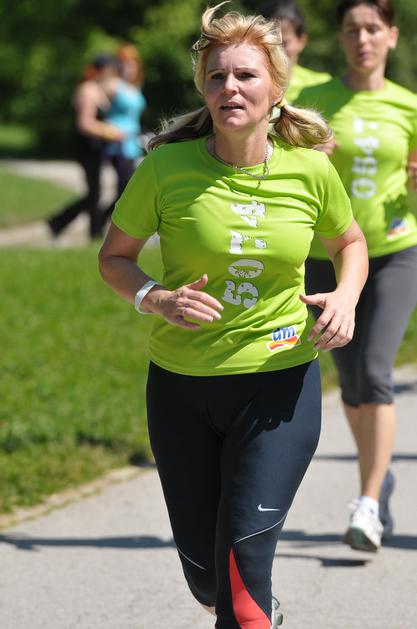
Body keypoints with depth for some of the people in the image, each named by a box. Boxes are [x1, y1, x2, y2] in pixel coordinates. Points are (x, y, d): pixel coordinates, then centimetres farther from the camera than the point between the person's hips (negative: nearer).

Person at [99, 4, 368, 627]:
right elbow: (114, 256, 3)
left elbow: (349, 241, 14)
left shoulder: (310, 171, -6)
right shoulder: (165, 168, -10)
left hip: (280, 383, -1)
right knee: (203, 569, 11)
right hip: (182, 387, 1)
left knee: (244, 557, -14)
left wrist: (345, 297, -7)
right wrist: (155, 298, -17)